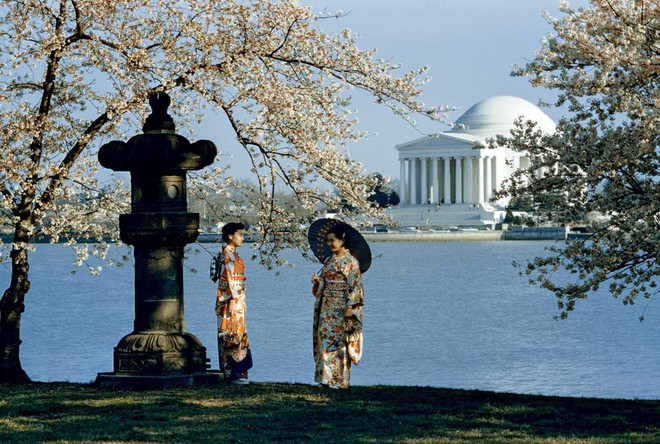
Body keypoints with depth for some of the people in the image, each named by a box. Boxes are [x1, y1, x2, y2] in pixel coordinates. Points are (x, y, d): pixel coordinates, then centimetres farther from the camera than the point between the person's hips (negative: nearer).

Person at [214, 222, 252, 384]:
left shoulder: (233, 254, 17)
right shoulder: (227, 254, -11)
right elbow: (228, 278, -18)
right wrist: (232, 300, -22)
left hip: (237, 299, 10)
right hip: (231, 299, -10)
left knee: (237, 334, 10)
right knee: (232, 335, -8)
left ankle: (234, 372, 12)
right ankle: (233, 373, -8)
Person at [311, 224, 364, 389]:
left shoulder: (350, 262, -9)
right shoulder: (330, 260, 13)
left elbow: (355, 286, -12)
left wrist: (350, 307, -17)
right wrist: (317, 281, -3)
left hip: (341, 307, -7)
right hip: (327, 306, 7)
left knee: (338, 341, -6)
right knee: (325, 337, 3)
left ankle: (339, 379, -1)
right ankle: (326, 377, 6)